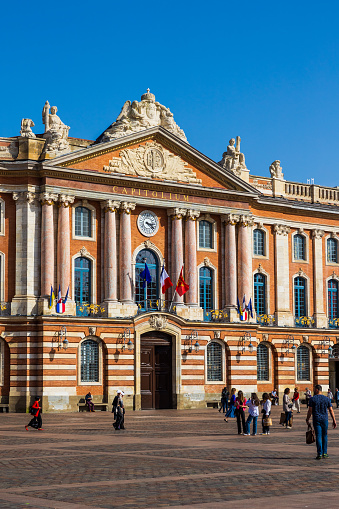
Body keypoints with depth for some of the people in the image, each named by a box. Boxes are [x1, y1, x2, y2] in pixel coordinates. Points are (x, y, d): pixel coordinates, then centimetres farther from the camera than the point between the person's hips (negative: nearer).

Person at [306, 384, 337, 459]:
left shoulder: (313, 399, -4)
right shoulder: (326, 399, 4)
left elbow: (310, 411, -6)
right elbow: (331, 410, 2)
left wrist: (307, 419, 6)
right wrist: (334, 420, 4)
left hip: (316, 420, -2)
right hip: (325, 419, 2)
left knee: (318, 436, -1)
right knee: (324, 436, 15)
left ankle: (319, 454, -7)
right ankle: (324, 453, 16)